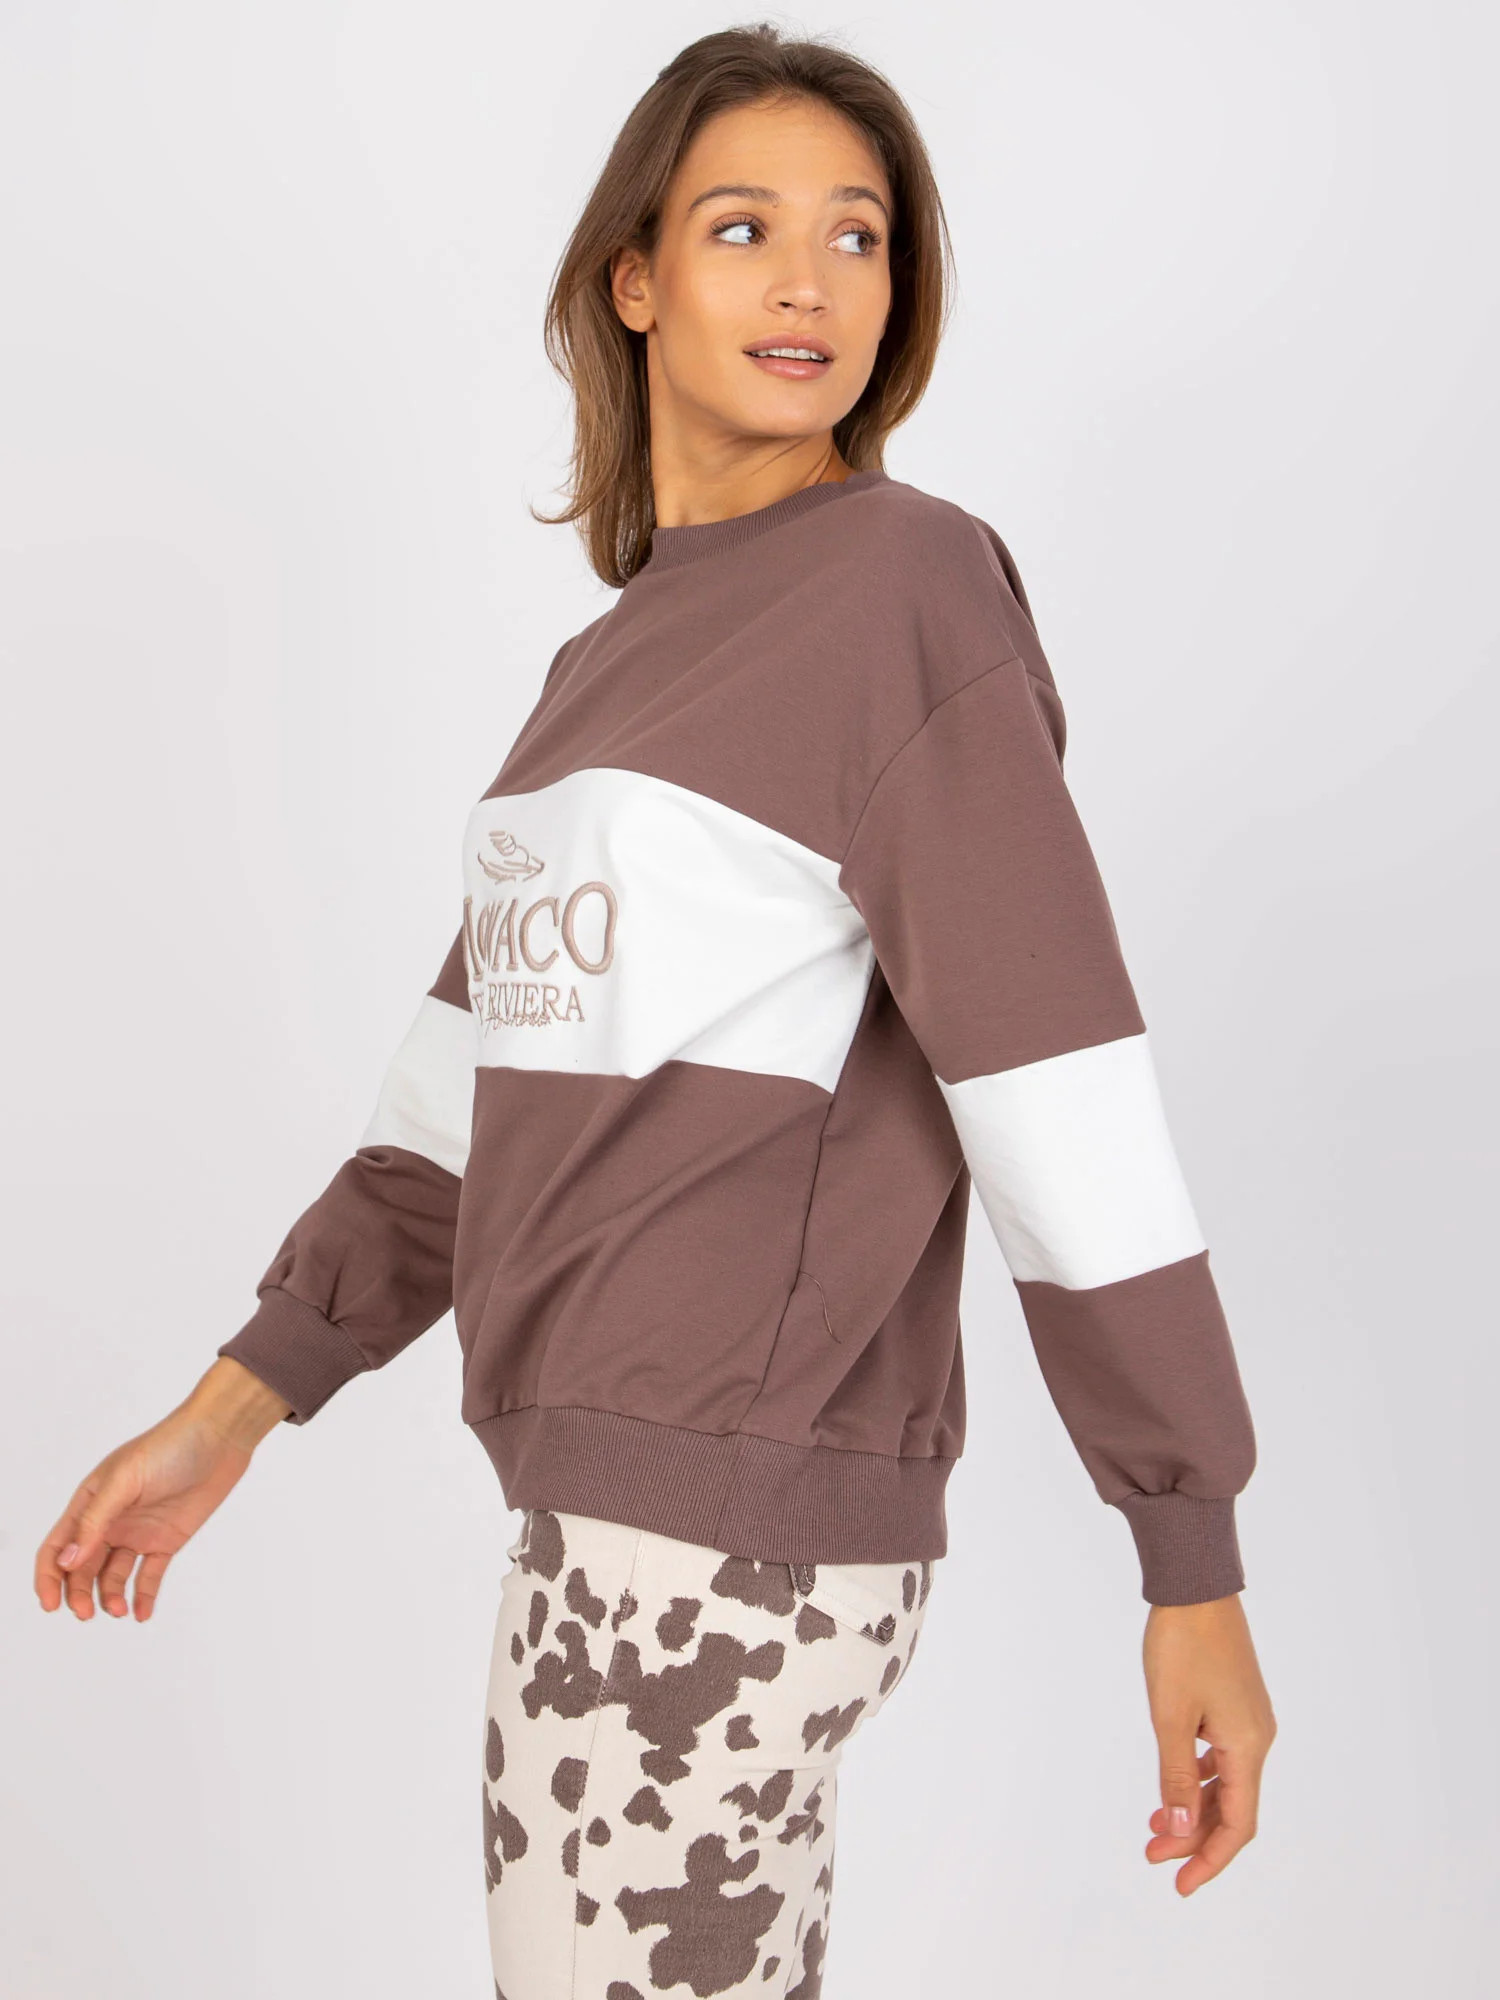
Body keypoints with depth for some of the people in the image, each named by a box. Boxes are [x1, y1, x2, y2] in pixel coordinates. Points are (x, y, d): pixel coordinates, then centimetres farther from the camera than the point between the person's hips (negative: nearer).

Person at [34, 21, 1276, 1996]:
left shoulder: (906, 586, -8)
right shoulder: (620, 665, 18)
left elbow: (1066, 1093, -13)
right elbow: (478, 1083, 15)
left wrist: (1197, 1573, -13)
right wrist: (233, 1410, 9)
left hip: (728, 1522, -8)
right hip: (616, 1482, 8)